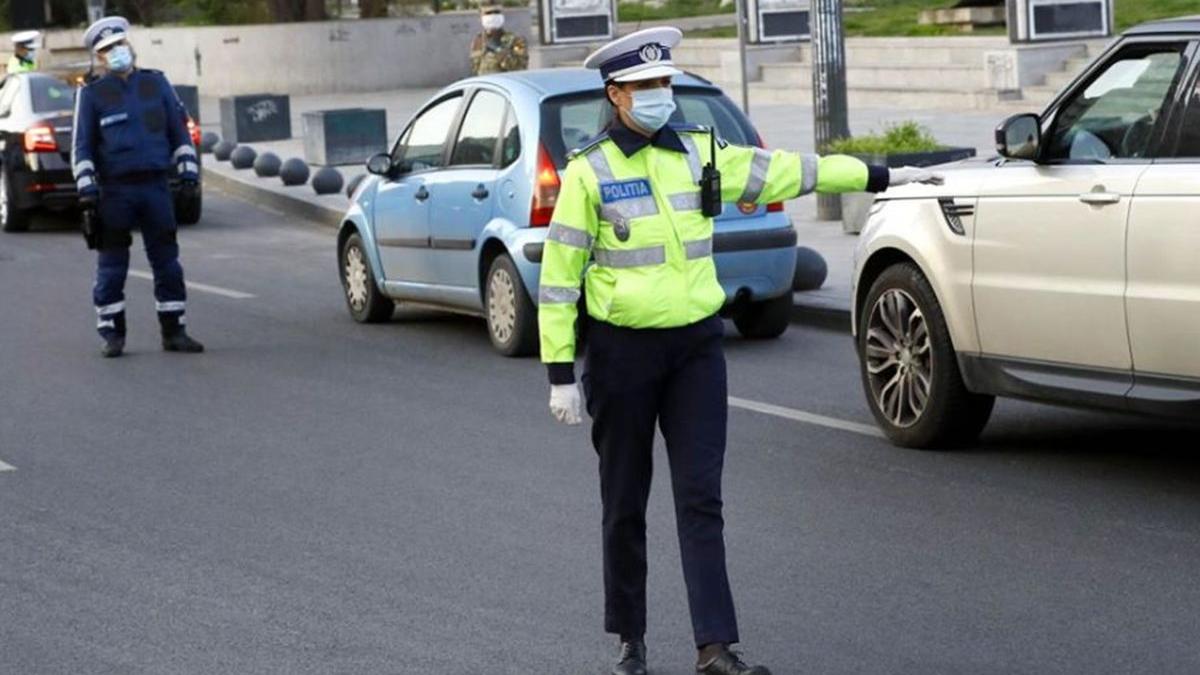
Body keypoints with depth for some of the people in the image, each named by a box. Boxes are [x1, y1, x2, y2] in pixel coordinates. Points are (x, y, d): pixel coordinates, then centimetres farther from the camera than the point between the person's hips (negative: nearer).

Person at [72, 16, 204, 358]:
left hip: (156, 187, 2)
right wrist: (86, 187, -6)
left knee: (167, 261, 3)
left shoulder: (156, 83, 10)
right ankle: (112, 334, 8)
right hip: (114, 191, -2)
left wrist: (188, 169, 5)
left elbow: (179, 130, 13)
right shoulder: (92, 94, 4)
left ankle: (174, 331, 11)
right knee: (112, 265, 0)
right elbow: (81, 146, 3)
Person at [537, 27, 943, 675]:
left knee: (701, 499, -3)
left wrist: (878, 176, 17)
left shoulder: (700, 153, 5)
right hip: (621, 350, -3)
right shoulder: (589, 172, -7)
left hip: (696, 346, 3)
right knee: (625, 505, 7)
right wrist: (560, 372, -9)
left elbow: (786, 171, 14)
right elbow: (558, 276, -6)